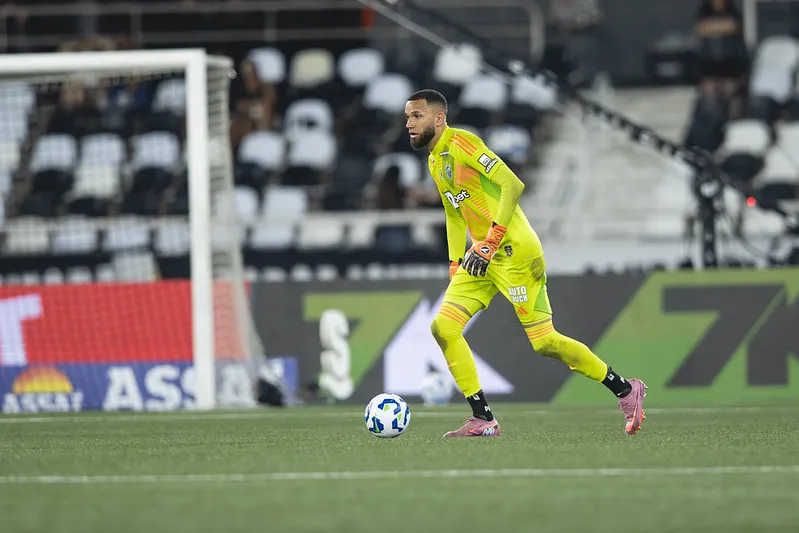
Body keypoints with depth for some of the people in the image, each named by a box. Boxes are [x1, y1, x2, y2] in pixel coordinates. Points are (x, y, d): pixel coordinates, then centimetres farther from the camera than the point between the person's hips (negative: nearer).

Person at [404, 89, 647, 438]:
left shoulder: (461, 143, -13)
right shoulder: (434, 161, 15)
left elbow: (512, 185, -22)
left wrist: (490, 242, -24)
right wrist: (455, 268, 16)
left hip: (514, 252, -9)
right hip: (483, 257, 9)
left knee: (544, 343, -9)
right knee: (442, 327, -5)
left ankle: (625, 390, 7)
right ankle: (483, 419, -2)